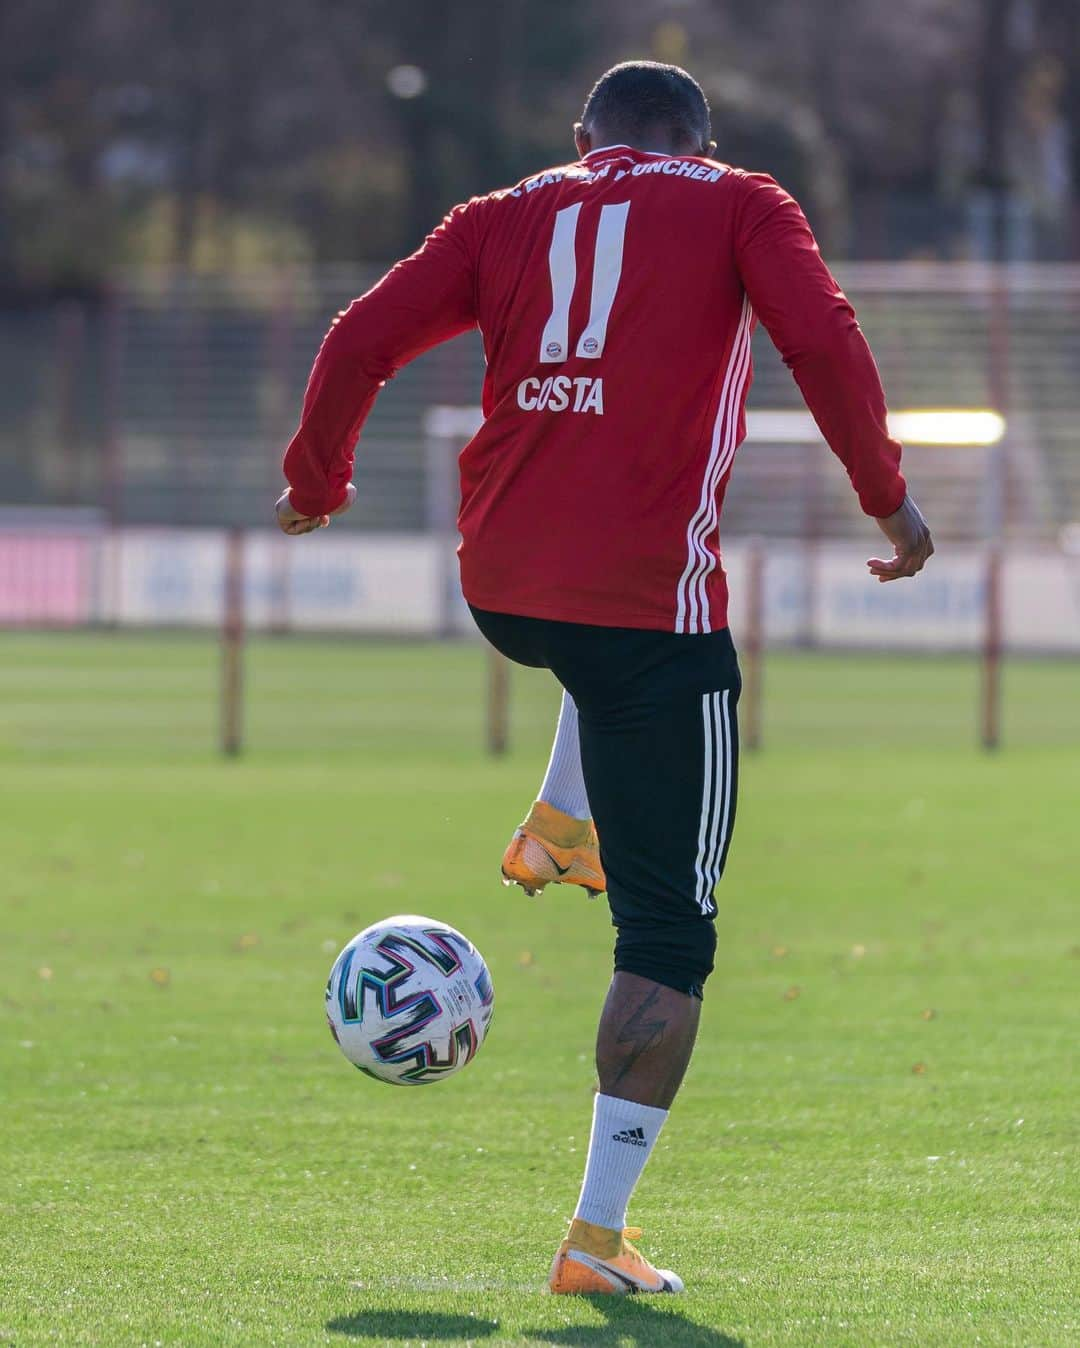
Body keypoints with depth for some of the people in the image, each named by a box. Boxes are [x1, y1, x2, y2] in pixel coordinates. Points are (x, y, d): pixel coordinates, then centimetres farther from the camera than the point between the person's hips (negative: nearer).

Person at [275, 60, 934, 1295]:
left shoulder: (508, 217, 14)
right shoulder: (737, 206, 6)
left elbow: (360, 340, 7)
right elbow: (822, 339, -9)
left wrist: (317, 480, 22)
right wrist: (886, 497, 0)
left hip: (499, 589, 5)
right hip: (648, 608, -5)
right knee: (668, 934, 2)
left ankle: (565, 823, 24)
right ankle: (598, 1232, -6)